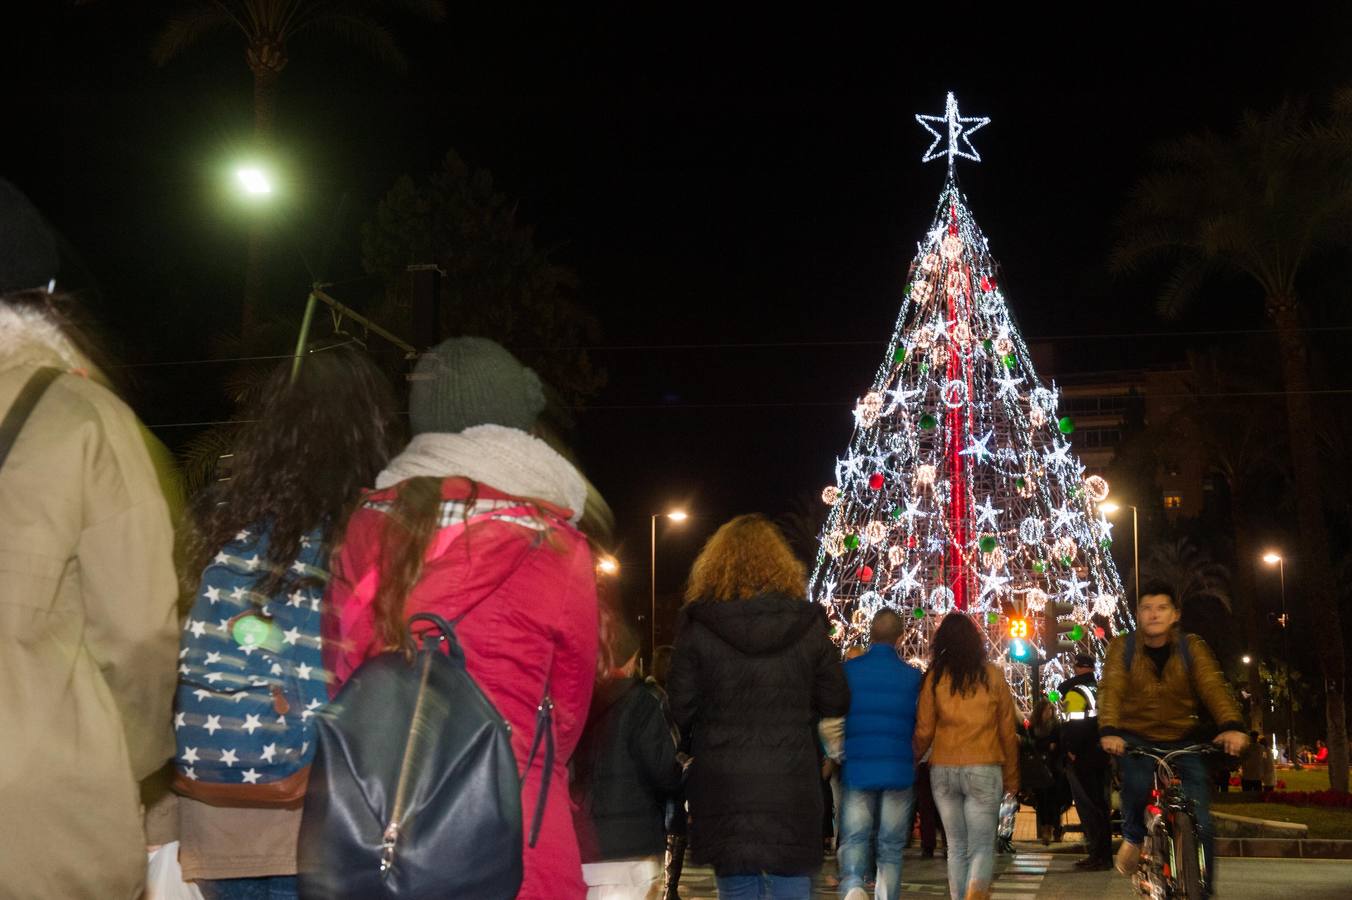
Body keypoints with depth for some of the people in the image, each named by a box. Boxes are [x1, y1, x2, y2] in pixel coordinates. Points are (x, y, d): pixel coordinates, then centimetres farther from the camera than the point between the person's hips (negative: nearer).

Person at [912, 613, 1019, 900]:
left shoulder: (934, 677, 1)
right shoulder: (992, 675, 1)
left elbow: (924, 732, 1)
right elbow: (1007, 731, 4)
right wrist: (1011, 778, 12)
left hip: (943, 771, 1)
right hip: (984, 770, -1)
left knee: (956, 847, 14)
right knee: (982, 848, 1)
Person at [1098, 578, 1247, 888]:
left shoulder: (1191, 647, -3)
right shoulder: (1122, 646, -4)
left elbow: (1212, 685, -18)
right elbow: (1111, 689, -17)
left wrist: (1231, 725, -37)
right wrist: (1108, 730, -36)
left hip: (1181, 742, 1)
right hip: (1135, 739, -1)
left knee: (1200, 824, -9)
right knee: (1137, 783, -32)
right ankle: (1133, 836, 0)